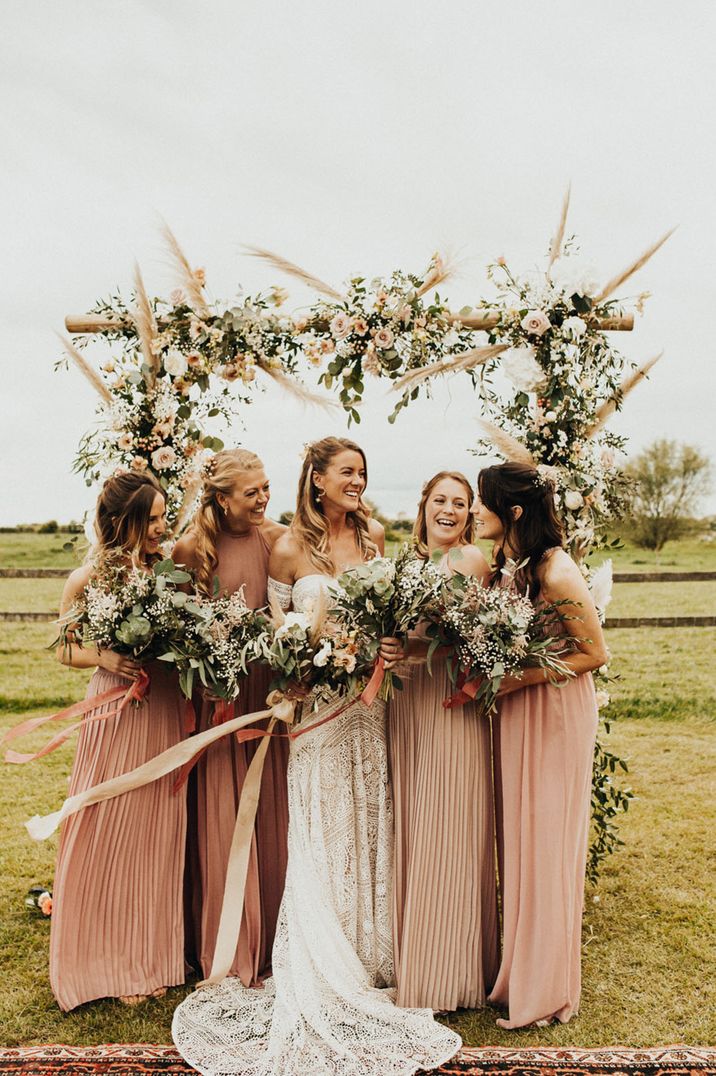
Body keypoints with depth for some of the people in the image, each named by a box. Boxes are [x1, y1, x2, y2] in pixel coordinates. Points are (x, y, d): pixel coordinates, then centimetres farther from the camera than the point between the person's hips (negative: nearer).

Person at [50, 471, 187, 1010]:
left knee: (158, 834, 11)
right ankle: (106, 961, 27)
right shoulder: (87, 579, -7)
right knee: (106, 835, 7)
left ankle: (153, 955, 30)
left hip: (166, 711, 3)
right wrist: (104, 657, -16)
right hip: (115, 711, -3)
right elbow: (67, 650, 2)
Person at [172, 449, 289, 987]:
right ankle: (228, 955, 25)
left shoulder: (278, 540, -2)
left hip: (268, 688, 1)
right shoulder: (191, 549, -5)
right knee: (221, 819, 7)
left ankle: (270, 947, 29)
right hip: (214, 695, -1)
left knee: (270, 816, 10)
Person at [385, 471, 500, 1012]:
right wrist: (383, 648, -9)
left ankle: (446, 974, 16)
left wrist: (411, 649, -31)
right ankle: (409, 960, 27)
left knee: (447, 835, 1)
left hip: (452, 705, -6)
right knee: (408, 830, 11)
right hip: (405, 703, 6)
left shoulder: (472, 558, -7)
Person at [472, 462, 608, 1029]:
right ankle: (519, 973, 31)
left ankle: (547, 989, 23)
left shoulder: (556, 572, -22)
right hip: (514, 709, 7)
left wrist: (520, 678, -20)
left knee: (545, 841, 4)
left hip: (556, 712, -7)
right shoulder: (504, 563, 2)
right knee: (516, 836, 14)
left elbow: (595, 653, -16)